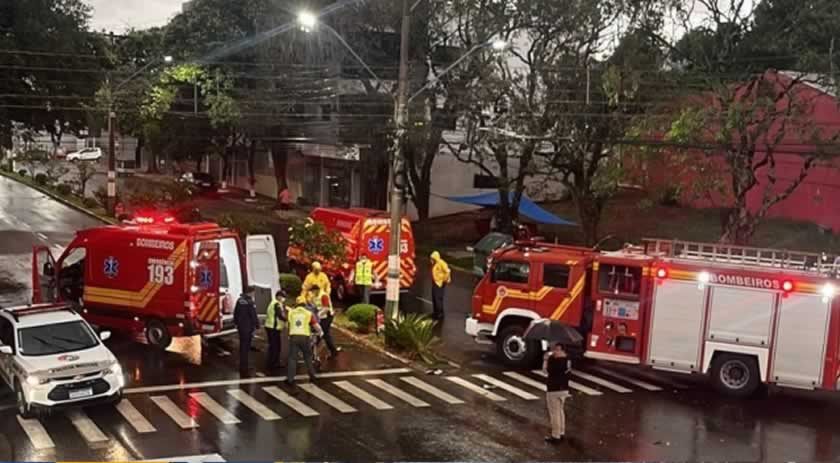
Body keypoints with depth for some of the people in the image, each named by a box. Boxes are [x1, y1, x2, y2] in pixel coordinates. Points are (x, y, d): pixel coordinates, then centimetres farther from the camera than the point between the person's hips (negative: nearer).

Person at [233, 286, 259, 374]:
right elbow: (253, 315, -18)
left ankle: (242, 366, 28)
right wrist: (257, 325, -7)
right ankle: (244, 367, 2)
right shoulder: (250, 302, -19)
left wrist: (236, 323, 24)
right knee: (245, 347, -1)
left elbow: (235, 313, 13)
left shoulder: (240, 300, 5)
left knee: (242, 345, 18)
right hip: (248, 327, -8)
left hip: (241, 326, 8)